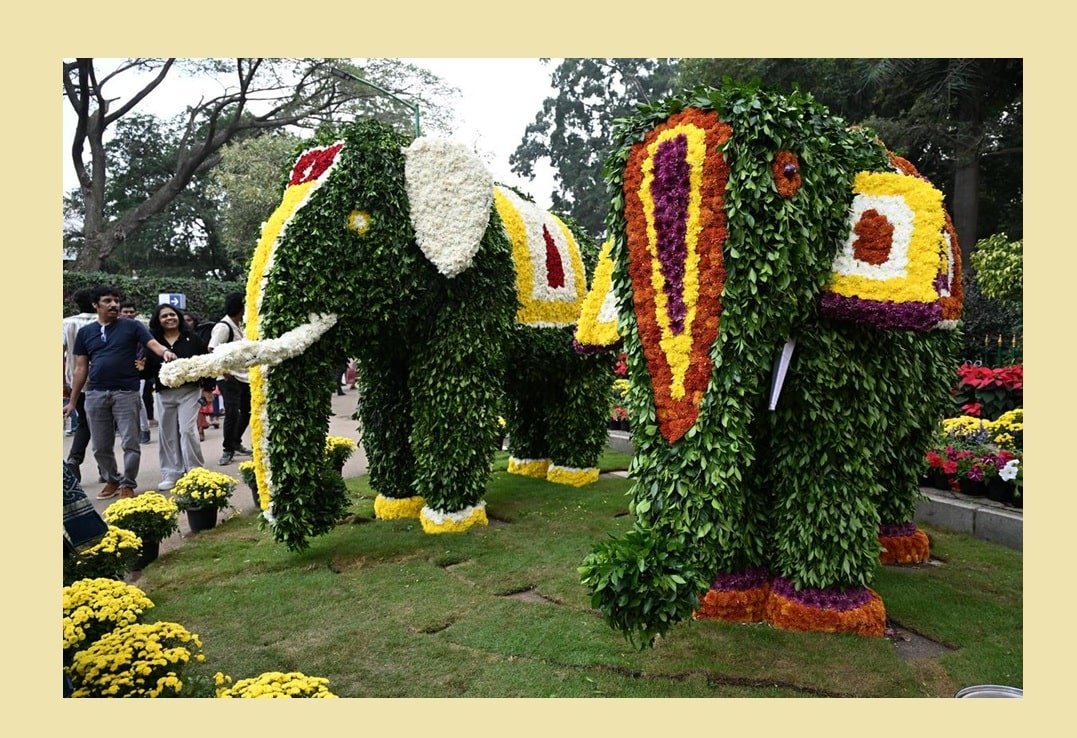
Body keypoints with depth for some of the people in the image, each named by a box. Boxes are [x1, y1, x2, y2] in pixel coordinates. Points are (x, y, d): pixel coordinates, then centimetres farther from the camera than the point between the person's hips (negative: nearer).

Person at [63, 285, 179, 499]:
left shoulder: (131, 326, 2)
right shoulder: (85, 332, 11)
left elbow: (153, 343, -11)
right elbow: (81, 368, 13)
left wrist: (165, 352, -36)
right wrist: (72, 401, 11)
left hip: (126, 393, -3)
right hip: (96, 394, 3)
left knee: (130, 443, -1)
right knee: (101, 446, 11)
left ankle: (127, 484, 13)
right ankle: (112, 480, 30)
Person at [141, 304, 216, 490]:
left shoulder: (192, 339, 1)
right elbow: (148, 370, 7)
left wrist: (208, 388, -1)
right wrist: (142, 368, -16)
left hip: (189, 391, -3)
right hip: (164, 394, 3)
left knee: (187, 430, -9)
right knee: (167, 434, 7)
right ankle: (171, 474, 16)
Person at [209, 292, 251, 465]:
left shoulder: (239, 326, 11)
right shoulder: (223, 326, -16)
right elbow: (212, 351, -24)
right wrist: (224, 372, -25)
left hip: (244, 377, 9)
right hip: (229, 379, -9)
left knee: (247, 412, 14)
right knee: (232, 413, -8)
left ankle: (236, 442, 31)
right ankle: (227, 450, 5)